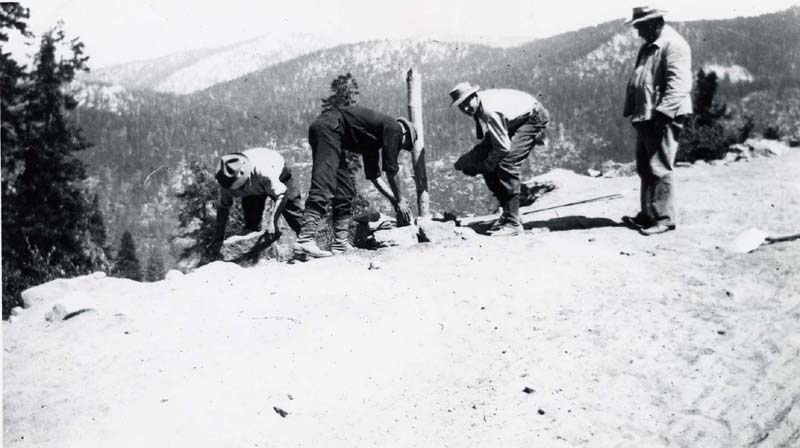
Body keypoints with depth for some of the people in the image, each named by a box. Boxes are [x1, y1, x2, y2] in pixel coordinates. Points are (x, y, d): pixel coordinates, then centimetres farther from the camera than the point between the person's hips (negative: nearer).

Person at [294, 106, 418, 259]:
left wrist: (395, 199, 27)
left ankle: (341, 242, 7)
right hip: (329, 127, -10)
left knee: (345, 190, 9)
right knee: (323, 186, -20)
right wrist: (399, 201, 9)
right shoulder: (394, 128, 3)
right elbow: (391, 169, 0)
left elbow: (374, 175, 30)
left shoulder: (374, 138, 27)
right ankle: (304, 241, -29)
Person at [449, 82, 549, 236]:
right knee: (489, 163, 2)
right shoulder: (478, 107, -7)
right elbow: (487, 140, 3)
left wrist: (484, 166, -16)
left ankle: (513, 223, -19)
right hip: (514, 121, 9)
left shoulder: (489, 111, -34)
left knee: (507, 164, -23)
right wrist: (466, 160, -8)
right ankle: (508, 213, 12)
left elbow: (503, 147, -28)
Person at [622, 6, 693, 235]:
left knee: (659, 169, -8)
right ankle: (647, 214, 21)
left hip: (663, 118, -10)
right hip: (645, 117, 10)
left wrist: (662, 111, -27)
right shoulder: (648, 47, 19)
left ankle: (664, 218, -1)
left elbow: (678, 85, -21)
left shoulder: (674, 45, -12)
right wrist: (632, 111, 16)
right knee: (644, 169, 13)